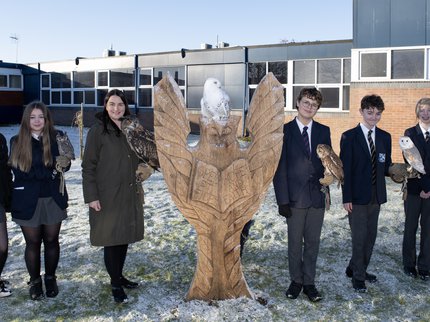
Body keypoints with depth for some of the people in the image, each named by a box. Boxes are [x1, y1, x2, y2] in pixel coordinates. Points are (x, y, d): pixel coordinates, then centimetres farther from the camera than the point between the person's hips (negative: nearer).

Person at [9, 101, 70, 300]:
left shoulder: (56, 137, -1)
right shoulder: (17, 142, -1)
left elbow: (64, 165, -7)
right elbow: (20, 172, -10)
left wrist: (63, 164, -30)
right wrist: (50, 171, -16)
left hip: (53, 199, 1)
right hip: (28, 201, 0)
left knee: (51, 240, 11)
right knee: (33, 243, 9)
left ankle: (50, 278, 29)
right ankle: (35, 281, 27)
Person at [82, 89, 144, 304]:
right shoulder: (98, 131, -9)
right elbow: (88, 166, -10)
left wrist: (139, 188, 18)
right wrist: (91, 196, -15)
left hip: (130, 194, 6)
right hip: (107, 196, -6)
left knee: (125, 237, 13)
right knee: (111, 239, 0)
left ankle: (119, 276, 30)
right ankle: (115, 284, 13)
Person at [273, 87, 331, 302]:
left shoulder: (323, 131, 8)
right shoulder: (284, 131, -3)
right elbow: (280, 168, -5)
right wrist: (282, 199, -10)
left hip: (317, 196, 3)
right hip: (295, 196, -2)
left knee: (312, 243, 10)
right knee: (295, 242, 9)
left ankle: (309, 283, 23)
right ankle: (296, 281, 25)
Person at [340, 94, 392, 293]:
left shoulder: (385, 137, 9)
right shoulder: (349, 137, -6)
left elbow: (386, 167, 12)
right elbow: (345, 169, -9)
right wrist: (346, 198, -13)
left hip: (376, 196, 5)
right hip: (357, 196, -5)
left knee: (370, 237, 12)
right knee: (359, 238, 1)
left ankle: (356, 269, 31)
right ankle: (358, 276, 17)